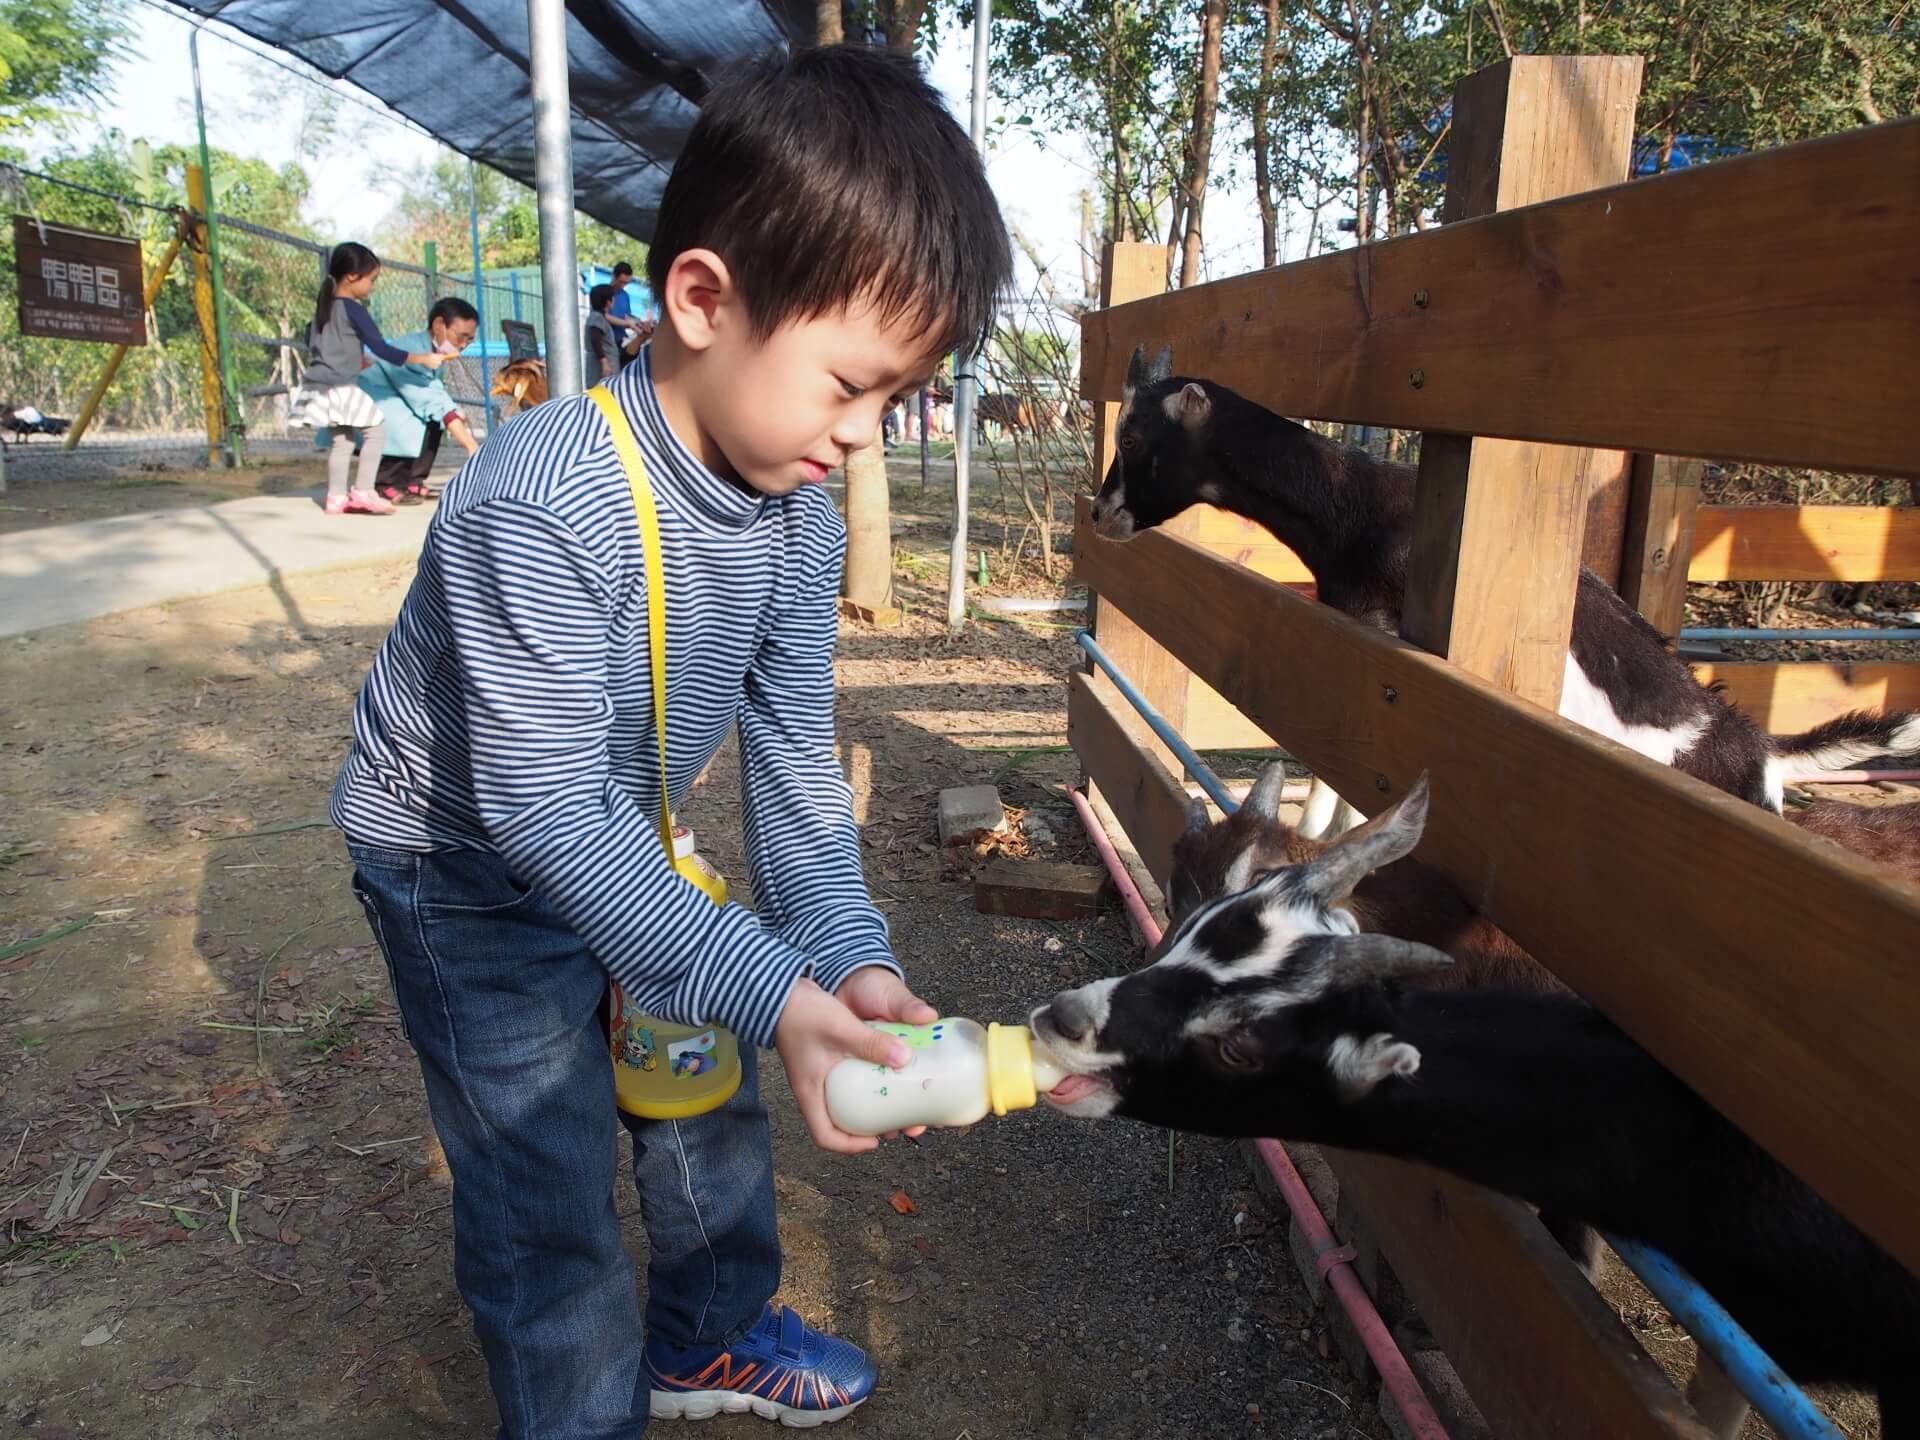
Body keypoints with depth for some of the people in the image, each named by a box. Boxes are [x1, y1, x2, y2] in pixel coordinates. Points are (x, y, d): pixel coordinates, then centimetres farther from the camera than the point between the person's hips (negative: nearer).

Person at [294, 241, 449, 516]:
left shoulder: (325, 305, 13)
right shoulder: (353, 309, -13)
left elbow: (311, 339, 26)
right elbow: (381, 349, -16)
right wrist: (423, 358, -12)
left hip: (320, 385, 9)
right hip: (340, 387, -9)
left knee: (342, 439, 14)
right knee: (375, 429, -3)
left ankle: (337, 497, 13)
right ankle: (363, 492, -7)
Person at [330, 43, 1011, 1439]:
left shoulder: (802, 518, -13)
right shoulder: (538, 505, -36)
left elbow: (796, 753, -9)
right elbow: (545, 811, -35)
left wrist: (847, 950, -22)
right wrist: (772, 988, -38)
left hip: (619, 846, 7)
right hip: (468, 872, -7)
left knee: (708, 1092, 19)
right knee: (550, 1191, 0)